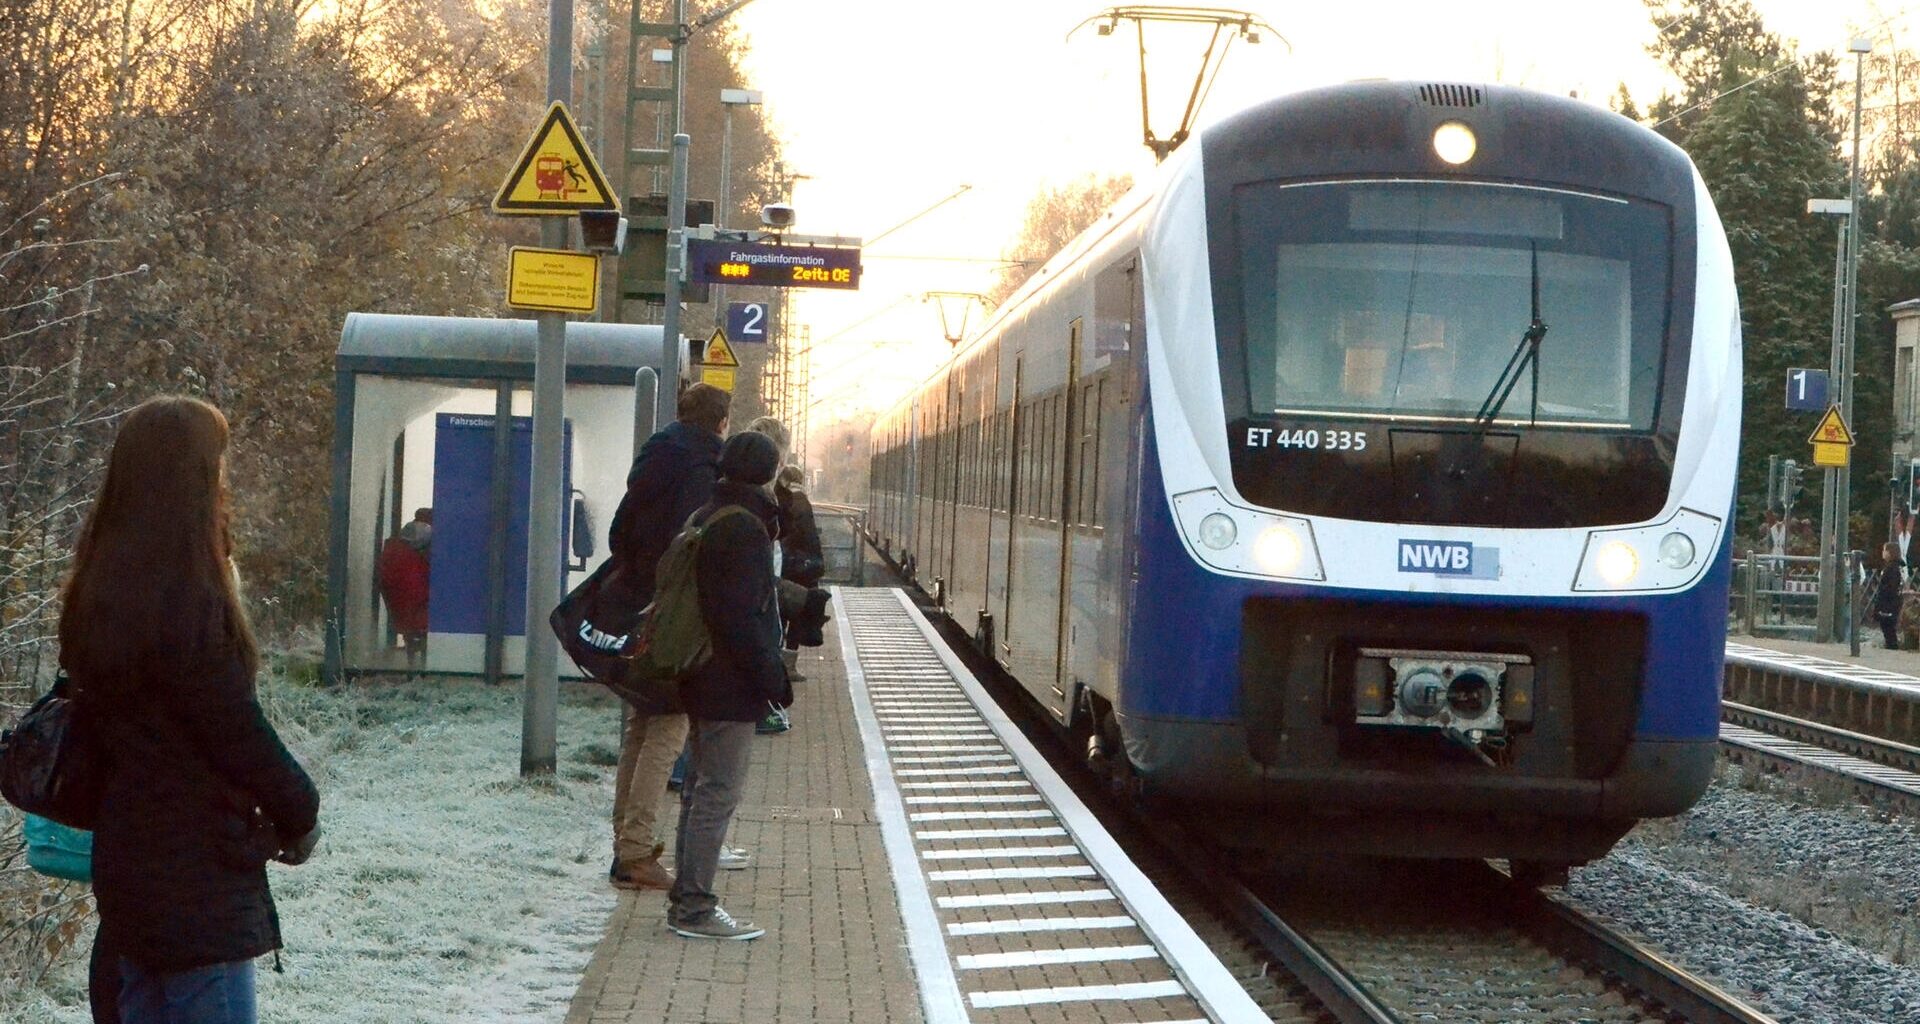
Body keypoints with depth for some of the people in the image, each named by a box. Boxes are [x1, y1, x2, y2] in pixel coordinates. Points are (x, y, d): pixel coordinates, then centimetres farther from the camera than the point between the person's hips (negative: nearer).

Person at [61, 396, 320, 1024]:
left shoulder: (101, 589, 6)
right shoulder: (186, 600, -21)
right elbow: (237, 730, -17)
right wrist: (299, 817, 1)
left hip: (130, 860, 9)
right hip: (198, 879, -9)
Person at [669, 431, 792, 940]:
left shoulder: (705, 519, 13)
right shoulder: (744, 528, -18)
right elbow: (740, 615, -24)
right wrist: (771, 675, -18)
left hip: (704, 681, 10)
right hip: (732, 686, -10)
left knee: (701, 786, 17)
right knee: (719, 792, -6)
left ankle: (686, 897, 24)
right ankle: (695, 907, -4)